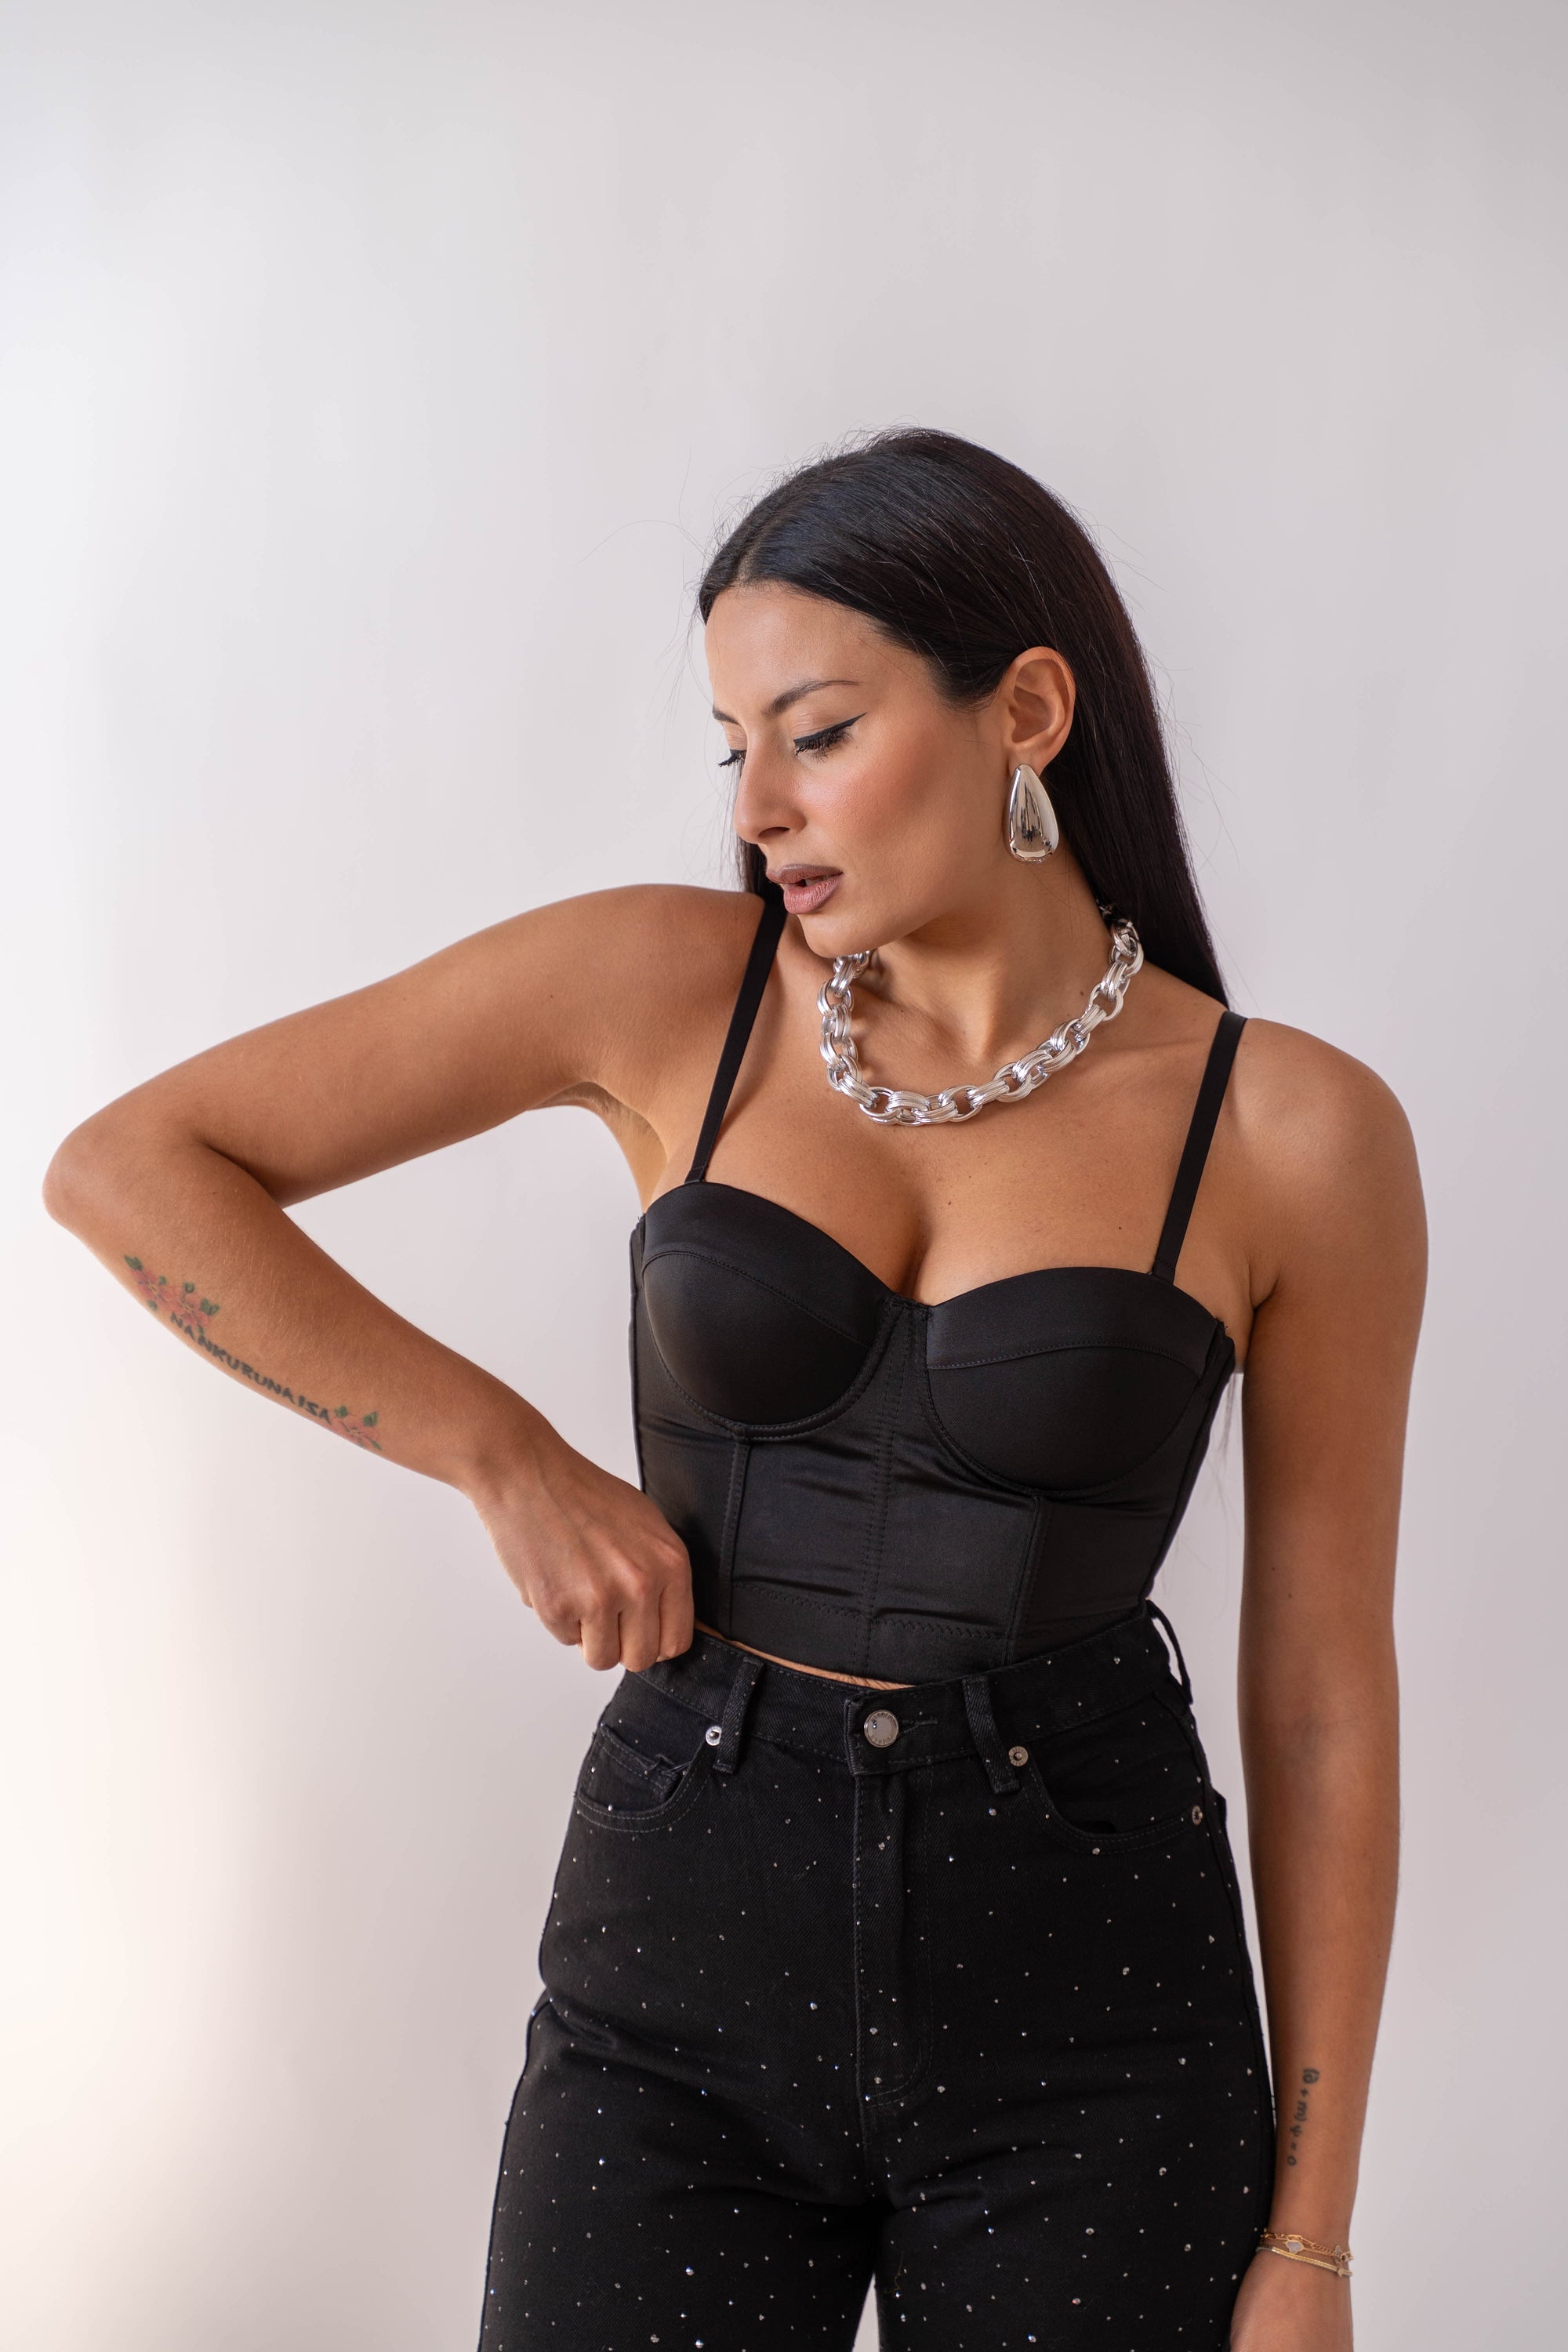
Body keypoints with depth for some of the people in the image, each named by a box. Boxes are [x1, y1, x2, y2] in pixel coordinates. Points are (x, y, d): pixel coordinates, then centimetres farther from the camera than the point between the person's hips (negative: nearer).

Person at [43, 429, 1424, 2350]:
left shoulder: (1291, 1131, -6)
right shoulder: (669, 985, -3)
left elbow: (1323, 1689, -1)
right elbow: (127, 1167, -3)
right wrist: (507, 1458, -10)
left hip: (1088, 1994, 0)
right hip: (684, 1946, 1)